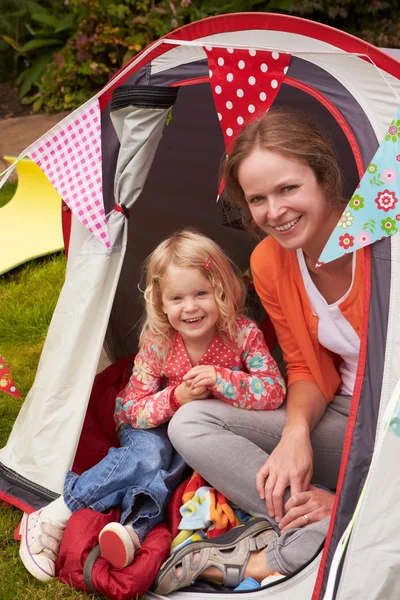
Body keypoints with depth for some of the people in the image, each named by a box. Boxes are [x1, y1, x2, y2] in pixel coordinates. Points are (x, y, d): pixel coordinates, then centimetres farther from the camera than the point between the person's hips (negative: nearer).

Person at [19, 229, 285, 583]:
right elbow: (131, 410, -16)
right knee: (150, 454, -32)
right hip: (153, 428, -1)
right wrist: (175, 397, -34)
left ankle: (132, 530, -40)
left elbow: (275, 391, -24)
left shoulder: (243, 334, -19)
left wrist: (220, 378, -38)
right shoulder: (157, 345, -19)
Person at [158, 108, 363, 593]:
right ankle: (328, 529, -23)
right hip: (343, 421, 7)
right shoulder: (269, 263, -3)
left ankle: (267, 562, -18)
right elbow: (308, 370, 6)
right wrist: (296, 432, -16)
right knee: (191, 423, -12)